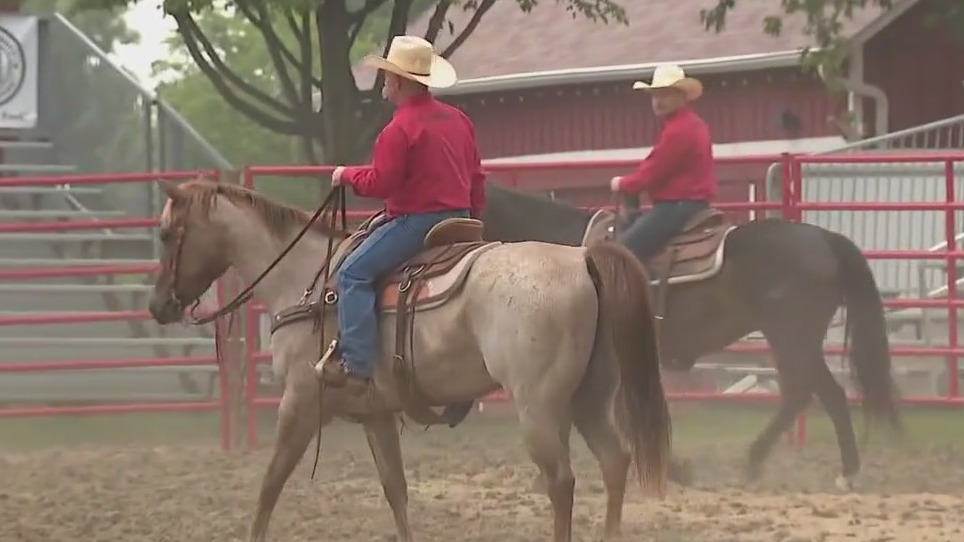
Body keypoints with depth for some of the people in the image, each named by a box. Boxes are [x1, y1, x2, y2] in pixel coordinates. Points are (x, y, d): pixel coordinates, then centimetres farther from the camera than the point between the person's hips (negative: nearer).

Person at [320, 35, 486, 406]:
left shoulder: (399, 130, -14)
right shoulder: (459, 120, 12)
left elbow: (379, 183, -16)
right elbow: (477, 178, 17)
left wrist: (347, 176, 2)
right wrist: (472, 220, 27)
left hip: (416, 220, -9)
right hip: (459, 219, 9)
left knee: (353, 273, -8)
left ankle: (357, 365, -19)